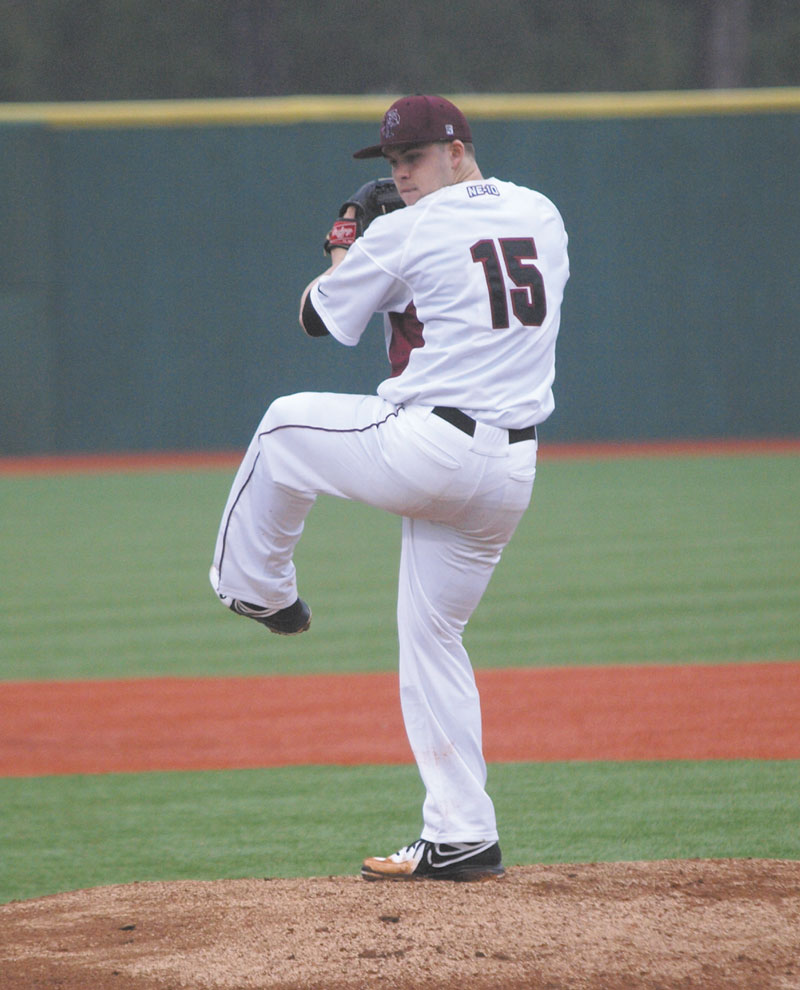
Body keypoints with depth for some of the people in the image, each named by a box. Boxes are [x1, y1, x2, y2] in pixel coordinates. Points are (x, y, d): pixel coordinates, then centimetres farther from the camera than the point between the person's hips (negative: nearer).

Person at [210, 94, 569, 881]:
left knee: (286, 426, 19)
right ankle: (461, 839, 10)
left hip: (428, 447, -7)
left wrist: (344, 255, 24)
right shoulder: (541, 217, 12)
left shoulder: (405, 234, -8)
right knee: (432, 639, 15)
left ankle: (257, 588, 35)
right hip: (511, 473, 7)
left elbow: (319, 319, 4)